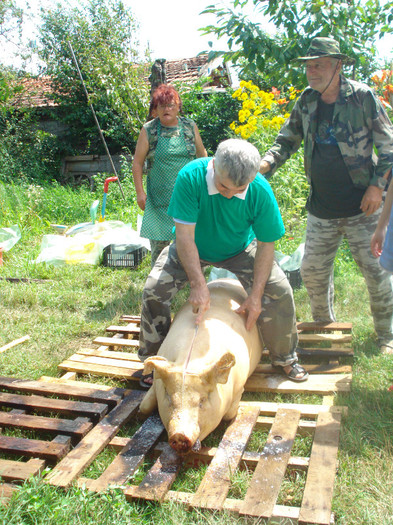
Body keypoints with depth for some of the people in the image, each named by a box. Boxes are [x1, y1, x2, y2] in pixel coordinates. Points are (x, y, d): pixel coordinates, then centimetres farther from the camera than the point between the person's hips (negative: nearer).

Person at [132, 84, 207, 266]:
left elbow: (202, 156, 17)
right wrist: (140, 192, -4)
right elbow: (137, 163, 2)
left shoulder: (190, 126, 6)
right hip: (159, 195, -1)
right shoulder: (148, 130, 0)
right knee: (159, 241, 0)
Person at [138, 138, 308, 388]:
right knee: (154, 289, -15)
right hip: (193, 249, 0)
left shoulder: (261, 191, -28)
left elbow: (266, 244, -19)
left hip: (240, 249, 0)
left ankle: (286, 358, 9)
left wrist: (256, 295, -24)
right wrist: (198, 284, -37)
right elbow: (185, 236, -31)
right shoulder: (191, 177, -33)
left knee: (279, 291, -17)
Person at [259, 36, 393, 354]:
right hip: (321, 209, 4)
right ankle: (325, 325, 32)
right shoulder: (306, 102, 5)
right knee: (313, 271, 8)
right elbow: (286, 141, 12)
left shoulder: (362, 97, -6)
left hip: (362, 207, -4)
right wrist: (266, 163, -7)